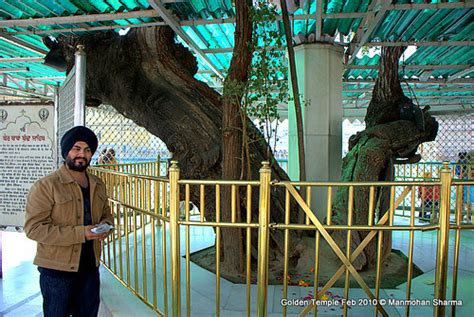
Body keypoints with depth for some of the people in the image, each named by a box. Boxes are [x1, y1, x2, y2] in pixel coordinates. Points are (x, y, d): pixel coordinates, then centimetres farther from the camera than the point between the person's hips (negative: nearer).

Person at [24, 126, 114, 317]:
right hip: (57, 270, -5)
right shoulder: (45, 186, -14)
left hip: (90, 266, 6)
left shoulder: (98, 185, 6)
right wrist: (80, 233, -26)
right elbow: (34, 228, -19)